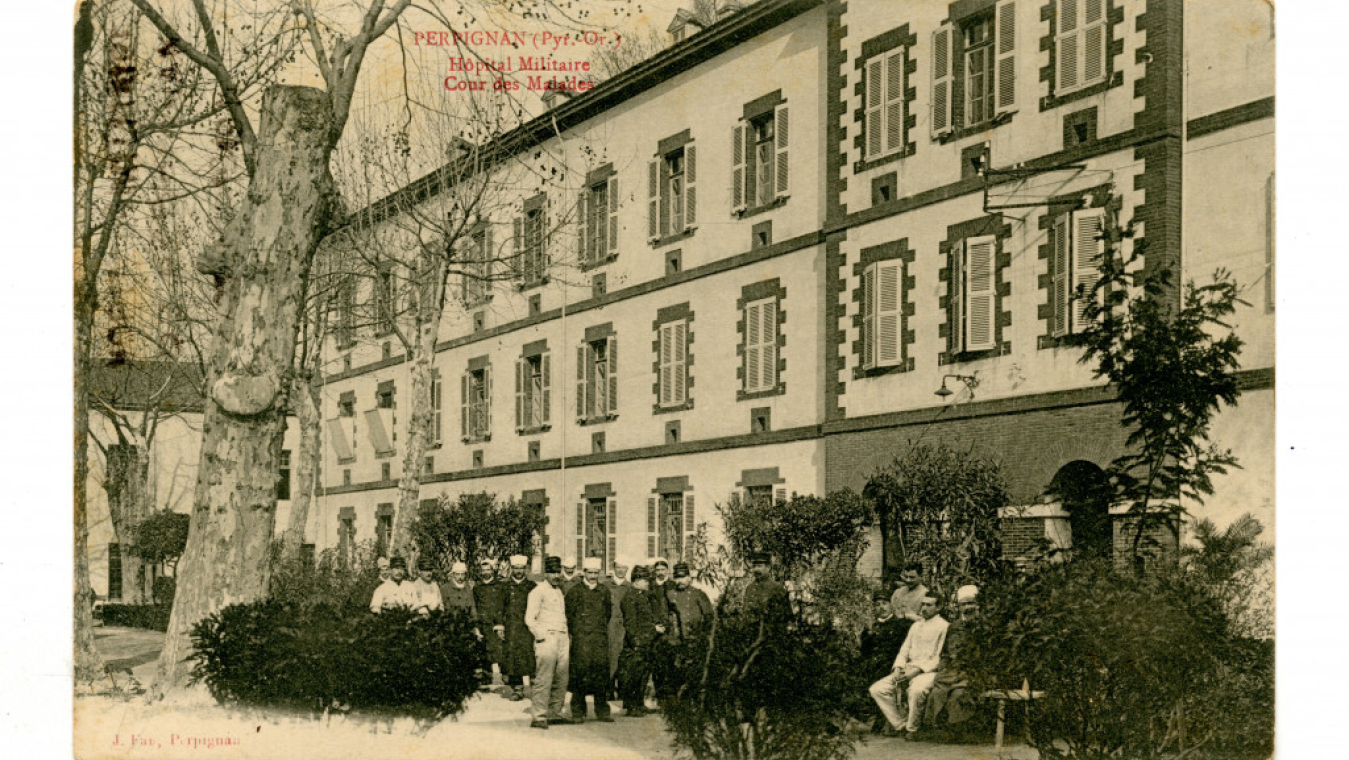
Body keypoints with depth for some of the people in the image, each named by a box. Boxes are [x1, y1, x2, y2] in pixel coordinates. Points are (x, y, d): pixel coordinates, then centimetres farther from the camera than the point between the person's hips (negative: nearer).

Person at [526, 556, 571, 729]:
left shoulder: (559, 591, 20)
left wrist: (567, 639, 16)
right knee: (544, 680, -11)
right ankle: (539, 716, -11)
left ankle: (554, 713, 13)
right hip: (546, 638, -8)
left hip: (562, 639, 8)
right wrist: (542, 637, -11)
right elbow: (529, 619, -9)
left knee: (561, 680, 6)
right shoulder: (538, 591, -3)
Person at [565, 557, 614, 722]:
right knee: (580, 673, -6)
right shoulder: (575, 591, 2)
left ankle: (602, 711, 7)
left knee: (601, 673, 0)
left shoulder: (604, 592, 14)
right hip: (581, 640, -3)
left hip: (601, 639, 3)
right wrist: (575, 632, 2)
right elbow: (569, 615, 4)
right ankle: (578, 712, 0)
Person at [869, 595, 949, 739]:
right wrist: (898, 668, 1)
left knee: (916, 690, -40)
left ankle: (911, 728, -17)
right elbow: (904, 651, 21)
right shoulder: (915, 626, 22)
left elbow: (940, 658, -8)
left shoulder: (944, 627, -1)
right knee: (877, 689, -11)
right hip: (908, 669, 7)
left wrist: (918, 669, -18)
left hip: (929, 671, -7)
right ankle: (900, 724, -4)